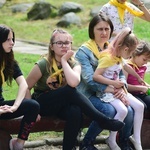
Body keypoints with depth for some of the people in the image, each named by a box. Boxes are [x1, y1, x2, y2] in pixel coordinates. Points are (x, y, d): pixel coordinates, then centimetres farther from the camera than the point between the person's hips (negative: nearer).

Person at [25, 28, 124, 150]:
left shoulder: (74, 64, -3)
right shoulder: (43, 65, -12)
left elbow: (73, 82, -28)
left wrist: (64, 60, -20)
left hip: (61, 104, 3)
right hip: (42, 103, -3)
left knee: (75, 112, -36)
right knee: (70, 91, -32)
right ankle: (103, 120, -32)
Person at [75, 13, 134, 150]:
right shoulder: (84, 51, -8)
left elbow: (121, 73, 11)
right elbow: (89, 79, -18)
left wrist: (121, 88, -13)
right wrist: (112, 90, -25)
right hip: (88, 94, -5)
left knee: (129, 111, -22)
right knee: (109, 110, -33)